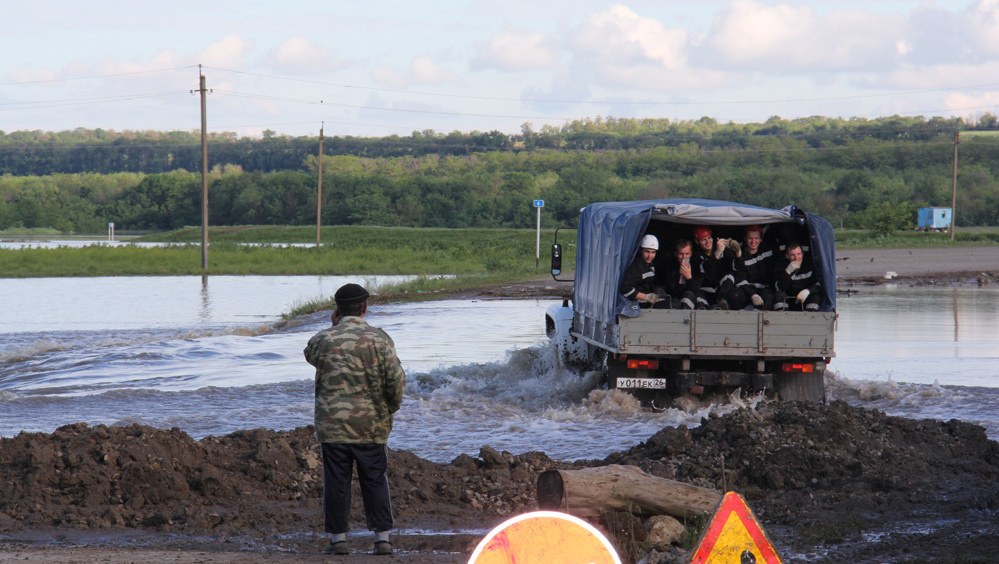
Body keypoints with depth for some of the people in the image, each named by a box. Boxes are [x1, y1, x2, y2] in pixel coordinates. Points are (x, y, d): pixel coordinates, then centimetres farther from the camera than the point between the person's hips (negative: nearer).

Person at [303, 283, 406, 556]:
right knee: (375, 481, 8)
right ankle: (382, 538, 6)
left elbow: (310, 355, 22)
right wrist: (391, 407, 9)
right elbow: (396, 379, -8)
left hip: (332, 425, 0)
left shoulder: (323, 339, -2)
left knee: (336, 482, 5)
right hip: (371, 426, 0)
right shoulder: (378, 339, -4)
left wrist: (334, 327, 15)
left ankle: (338, 538, 6)